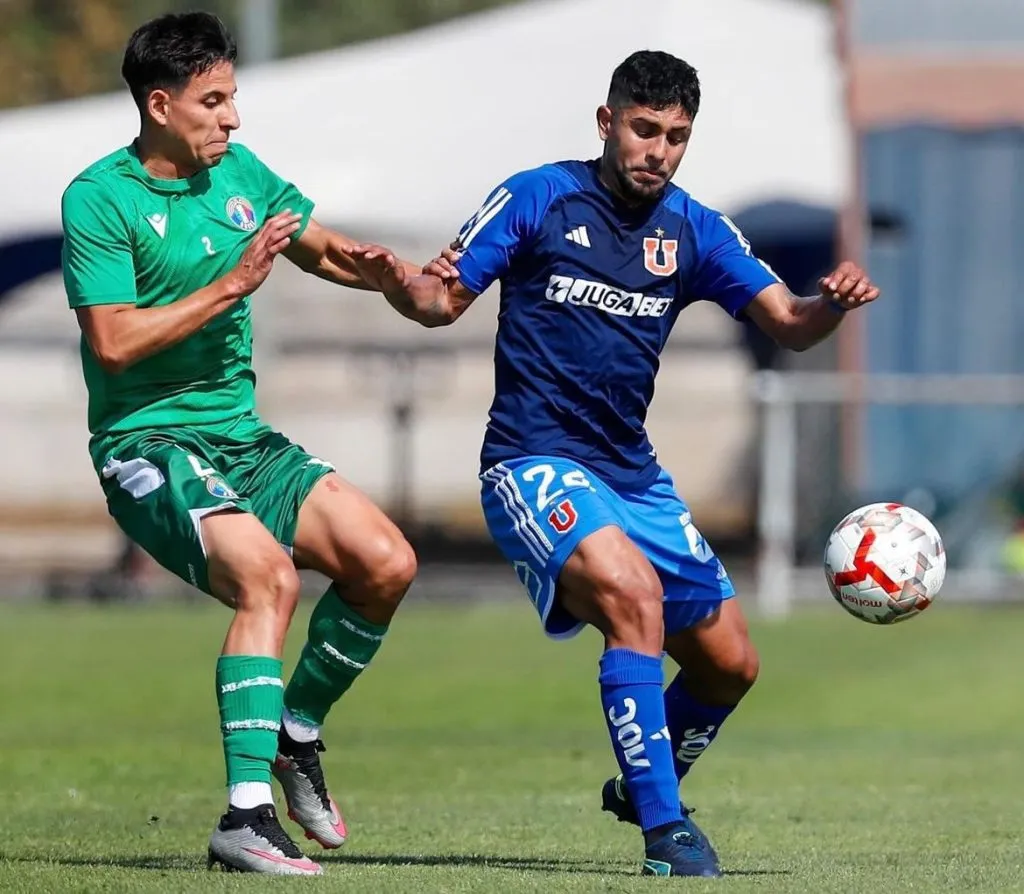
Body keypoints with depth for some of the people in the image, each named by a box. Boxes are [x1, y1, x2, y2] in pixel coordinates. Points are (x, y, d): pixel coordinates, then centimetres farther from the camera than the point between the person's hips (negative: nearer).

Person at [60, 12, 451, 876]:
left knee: (386, 562, -5)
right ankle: (246, 818, -33)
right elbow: (113, 343, -19)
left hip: (242, 438, 8)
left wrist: (406, 277, 2)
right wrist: (229, 287, -19)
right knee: (269, 575, -30)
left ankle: (295, 734, 16)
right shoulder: (99, 199, -12)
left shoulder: (239, 172, 9)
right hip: (147, 443, -7)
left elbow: (322, 249, 22)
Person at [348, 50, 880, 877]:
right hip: (535, 462, -6)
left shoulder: (695, 232, 5)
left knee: (729, 663, 9)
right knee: (633, 593, -32)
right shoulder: (538, 200, -6)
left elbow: (788, 325, 0)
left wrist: (833, 304, -23)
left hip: (634, 475, 6)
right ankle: (664, 831, -28)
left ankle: (644, 790, 38)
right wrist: (396, 280, -24)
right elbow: (444, 301, -2)